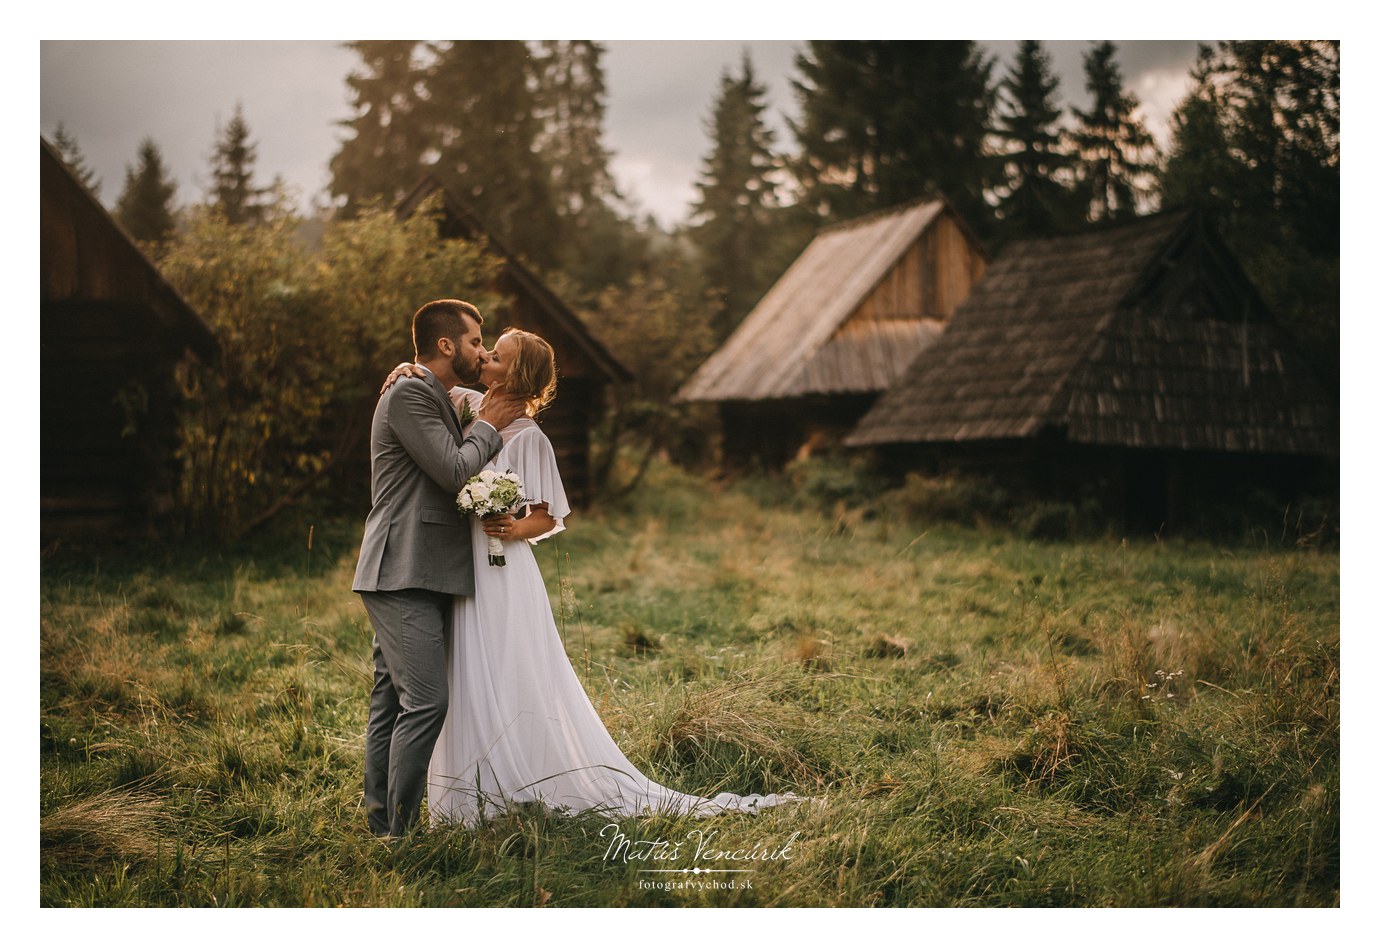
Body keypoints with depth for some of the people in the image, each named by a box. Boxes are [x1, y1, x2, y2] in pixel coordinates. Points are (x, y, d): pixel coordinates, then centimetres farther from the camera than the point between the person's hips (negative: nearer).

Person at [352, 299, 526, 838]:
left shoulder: (438, 399, 22)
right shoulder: (408, 394, -10)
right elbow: (455, 472, -16)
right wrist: (488, 426, -1)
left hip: (425, 577, 10)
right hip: (403, 576, -10)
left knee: (391, 704, 10)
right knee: (425, 702, -14)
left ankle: (382, 824, 14)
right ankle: (399, 832, -11)